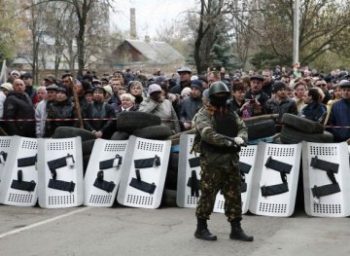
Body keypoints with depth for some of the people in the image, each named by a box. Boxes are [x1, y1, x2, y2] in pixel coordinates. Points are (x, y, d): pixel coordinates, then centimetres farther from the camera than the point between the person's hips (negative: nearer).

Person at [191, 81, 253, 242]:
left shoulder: (231, 114, 17)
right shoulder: (203, 114, -6)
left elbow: (242, 128, 9)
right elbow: (208, 134, -19)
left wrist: (240, 138, -14)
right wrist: (228, 140, -24)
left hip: (231, 160, 7)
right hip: (212, 160, -6)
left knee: (234, 196, 8)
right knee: (208, 195, -1)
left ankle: (236, 229, 16)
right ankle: (201, 228, 10)